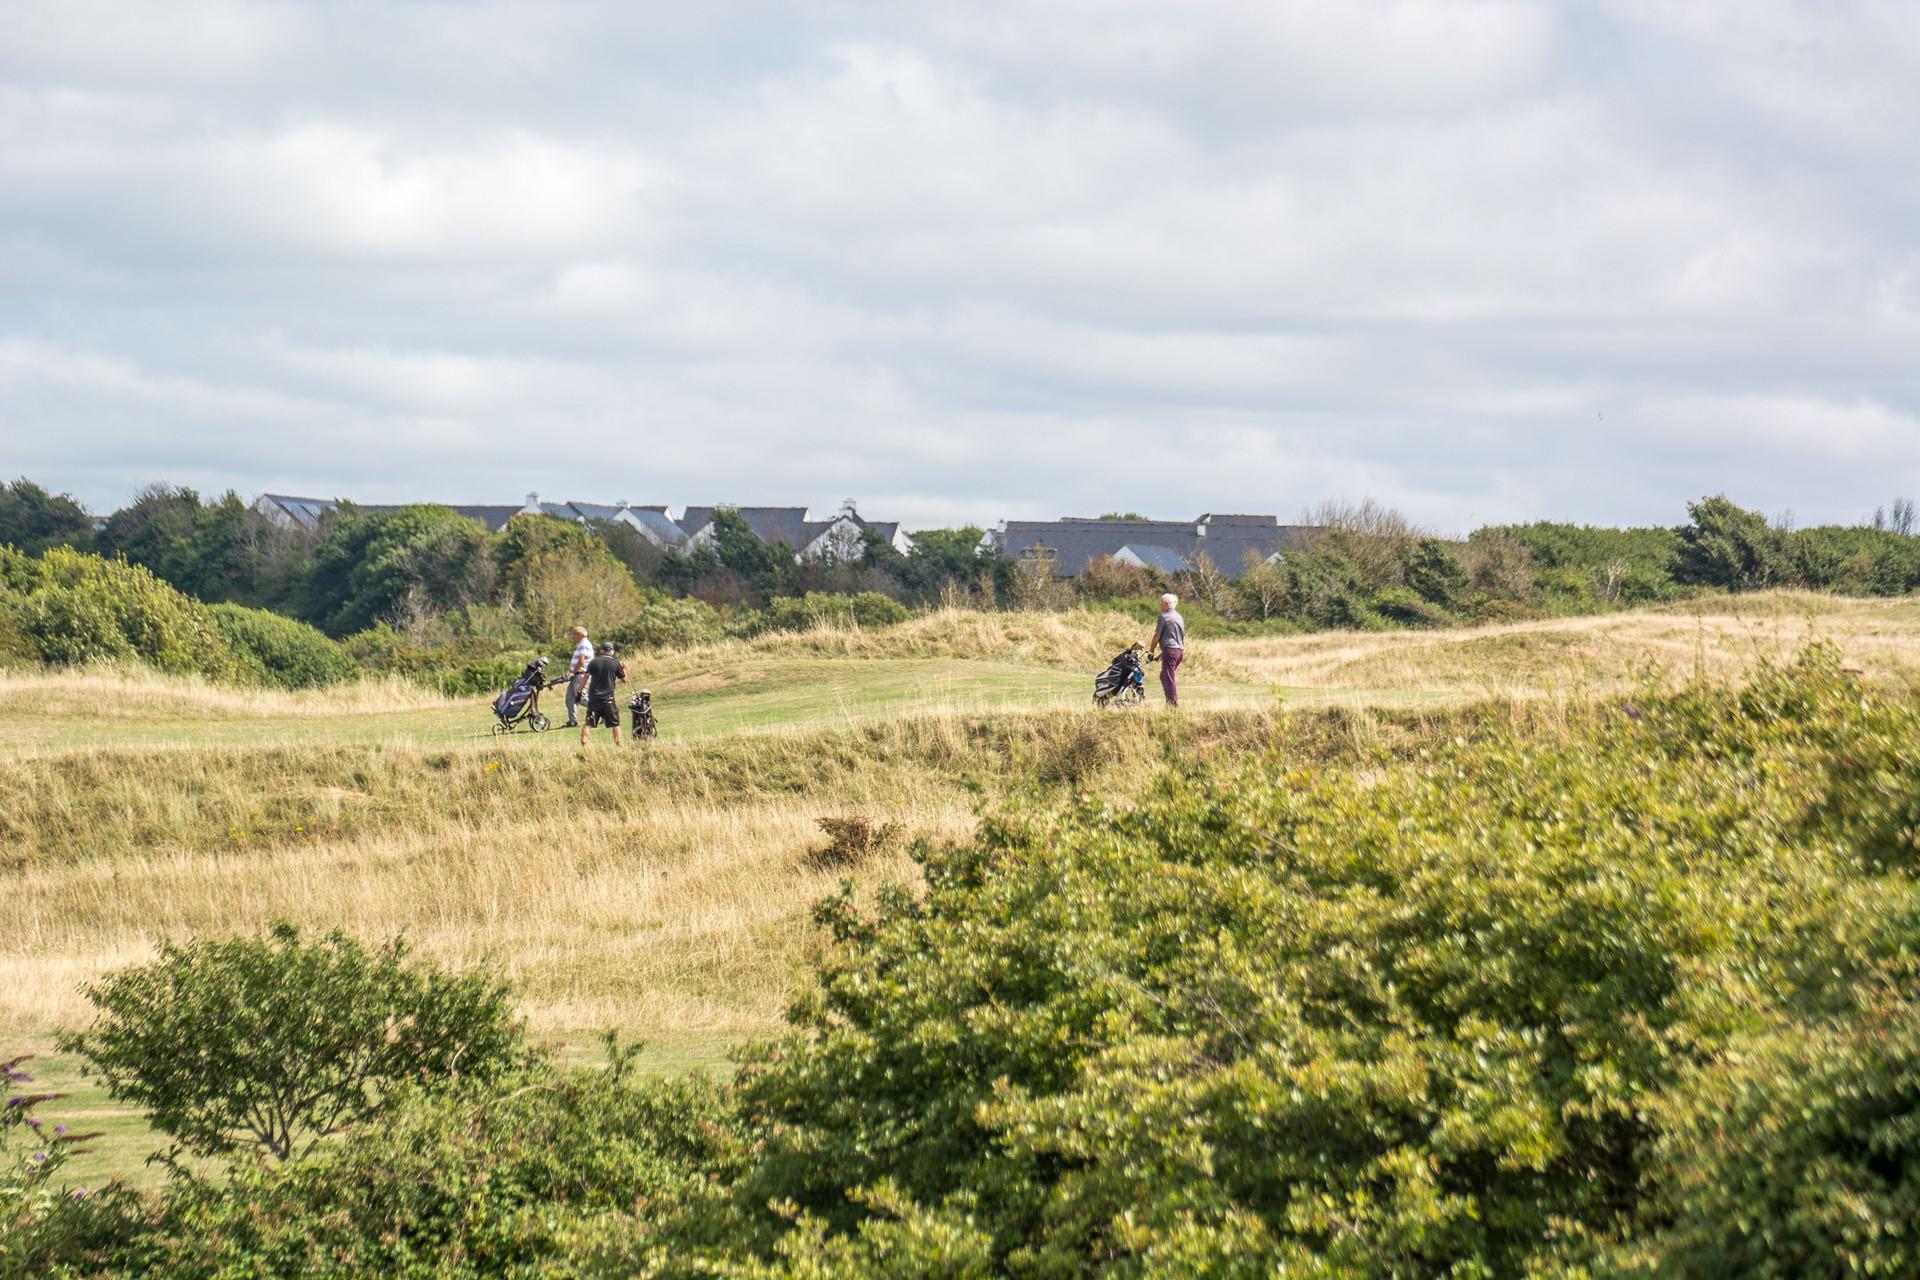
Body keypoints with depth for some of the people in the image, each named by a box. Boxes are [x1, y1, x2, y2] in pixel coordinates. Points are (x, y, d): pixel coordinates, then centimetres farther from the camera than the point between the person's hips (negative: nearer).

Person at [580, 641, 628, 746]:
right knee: (615, 724, 7)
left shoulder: (593, 662, 7)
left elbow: (586, 678, 3)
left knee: (588, 723, 2)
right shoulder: (616, 663, 3)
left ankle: (583, 744, -10)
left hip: (593, 698, 1)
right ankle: (619, 745, 1)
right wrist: (624, 668, 28)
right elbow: (624, 679, 11)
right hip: (608, 699, -1)